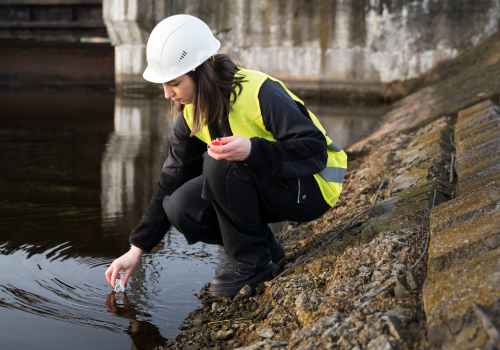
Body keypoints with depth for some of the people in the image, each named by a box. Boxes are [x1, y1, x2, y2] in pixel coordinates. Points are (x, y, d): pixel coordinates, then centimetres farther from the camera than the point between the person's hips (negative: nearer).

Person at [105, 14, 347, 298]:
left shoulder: (260, 92, -26)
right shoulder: (192, 113, -3)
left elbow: (316, 150, -28)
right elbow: (172, 182, 2)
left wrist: (251, 150, -45)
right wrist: (136, 250, 0)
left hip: (311, 189, -7)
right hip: (262, 187, 7)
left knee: (221, 163, -31)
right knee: (180, 208, -14)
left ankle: (252, 261, -14)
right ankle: (264, 246, 3)